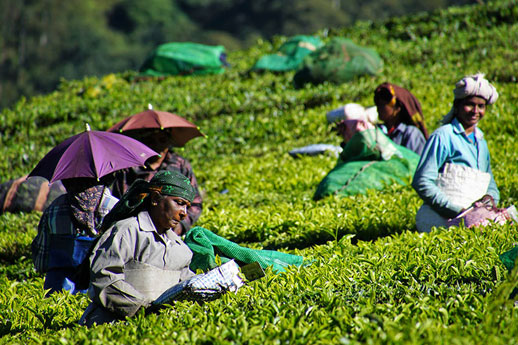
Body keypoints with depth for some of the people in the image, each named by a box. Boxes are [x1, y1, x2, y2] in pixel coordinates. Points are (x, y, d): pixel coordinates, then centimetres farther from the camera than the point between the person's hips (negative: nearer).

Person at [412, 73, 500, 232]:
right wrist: (457, 210, -16)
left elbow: (491, 187, 30)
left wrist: (489, 197, 3)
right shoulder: (443, 137, -2)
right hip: (440, 218, -7)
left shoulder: (481, 142, 23)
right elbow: (422, 182, -10)